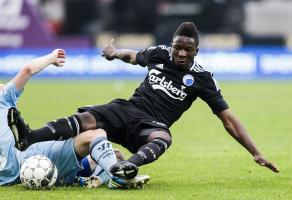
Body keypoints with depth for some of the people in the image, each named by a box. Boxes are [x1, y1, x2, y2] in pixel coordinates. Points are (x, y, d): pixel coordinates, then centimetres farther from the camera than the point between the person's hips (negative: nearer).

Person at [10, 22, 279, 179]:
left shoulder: (201, 78, 0)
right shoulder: (158, 54, 9)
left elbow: (228, 119, 2)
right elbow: (134, 56, 37)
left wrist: (256, 153, -2)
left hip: (152, 125, -3)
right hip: (127, 110, 3)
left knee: (162, 138, -42)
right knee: (86, 120, -29)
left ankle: (128, 167, -72)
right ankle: (28, 139, -48)